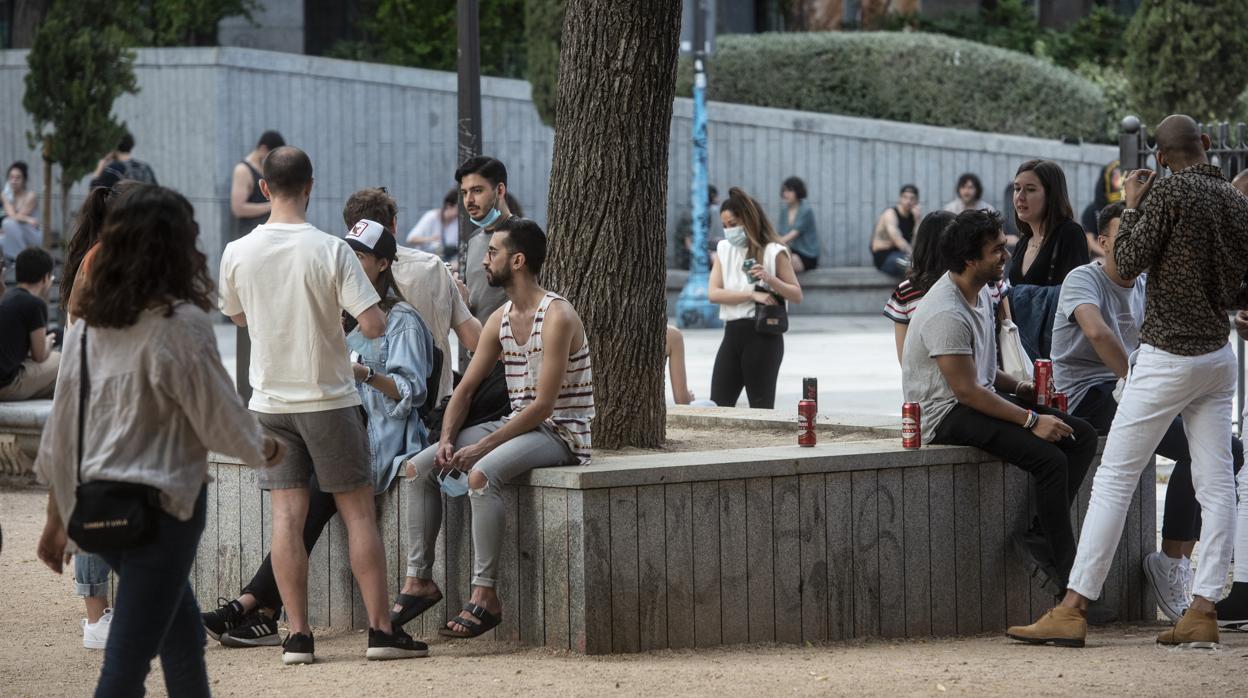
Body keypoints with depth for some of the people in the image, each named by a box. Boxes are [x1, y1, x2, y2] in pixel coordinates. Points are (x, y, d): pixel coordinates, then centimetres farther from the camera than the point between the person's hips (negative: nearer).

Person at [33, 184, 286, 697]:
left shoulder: (89, 326, 5)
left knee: (182, 634, 22)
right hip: (162, 503, -7)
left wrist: (57, 518, 18)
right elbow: (220, 420, -7)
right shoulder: (181, 324, -14)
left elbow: (61, 429, 9)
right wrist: (263, 448, 14)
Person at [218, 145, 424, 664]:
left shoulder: (237, 254, -3)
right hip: (328, 398, -3)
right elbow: (374, 326, -16)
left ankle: (298, 636, 0)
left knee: (287, 514, 3)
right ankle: (381, 630, 4)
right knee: (358, 510, 4)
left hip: (270, 402, 3)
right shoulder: (332, 251, -13)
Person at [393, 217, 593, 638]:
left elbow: (543, 405, -22)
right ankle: (419, 580, 1)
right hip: (518, 426, 9)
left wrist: (482, 447, -22)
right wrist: (447, 440, -6)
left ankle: (484, 596, -31)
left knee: (482, 474, -35)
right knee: (419, 468, -1)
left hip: (561, 434, -9)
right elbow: (465, 389, 13)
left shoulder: (556, 317, -17)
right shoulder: (500, 320, 11)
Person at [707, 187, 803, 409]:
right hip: (732, 333, 5)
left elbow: (797, 295, -2)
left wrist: (770, 279, -20)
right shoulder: (724, 250, 11)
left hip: (763, 335, -5)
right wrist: (752, 294, -13)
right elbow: (713, 293, 0)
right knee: (718, 405, 1)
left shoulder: (773, 252, -3)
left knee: (761, 406, -2)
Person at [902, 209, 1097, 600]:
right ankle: (1071, 582, -19)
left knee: (1082, 436, -5)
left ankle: (1038, 538, -10)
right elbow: (967, 390, -23)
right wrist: (1031, 420, -23)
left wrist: (1018, 388, 7)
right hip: (947, 414, -10)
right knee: (1049, 458, -26)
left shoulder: (980, 293, 11)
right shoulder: (946, 314, -21)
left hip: (983, 397, 10)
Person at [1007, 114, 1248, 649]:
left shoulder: (1168, 193, -12)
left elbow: (1127, 265, -11)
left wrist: (1132, 207, 0)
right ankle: (1203, 611, 2)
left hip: (1167, 358, -6)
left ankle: (1072, 610, -5)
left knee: (1113, 478, -4)